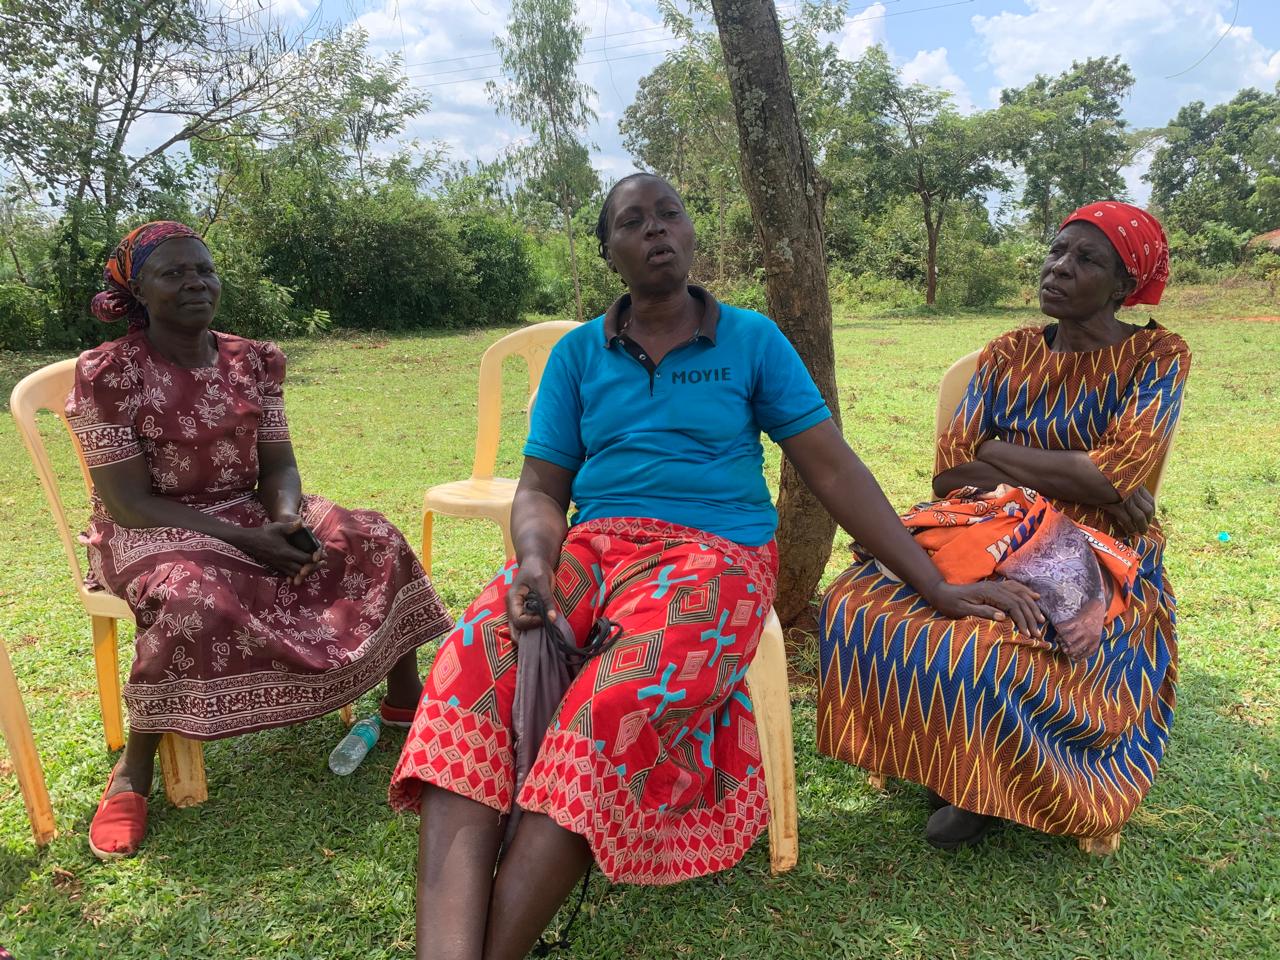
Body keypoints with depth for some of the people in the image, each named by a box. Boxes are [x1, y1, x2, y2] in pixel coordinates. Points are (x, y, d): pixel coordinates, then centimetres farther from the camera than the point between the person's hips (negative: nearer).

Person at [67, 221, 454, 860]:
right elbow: (128, 503, -16)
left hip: (254, 515, 5)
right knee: (198, 601, -38)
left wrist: (286, 520, -20)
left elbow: (278, 464, 3)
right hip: (151, 533, -5)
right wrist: (244, 540, -25)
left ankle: (403, 700, 1)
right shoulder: (106, 374, -13)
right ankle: (134, 767, -16)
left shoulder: (253, 362, 2)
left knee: (375, 541, -13)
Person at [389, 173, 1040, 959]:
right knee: (469, 672, -29)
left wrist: (938, 586, 3)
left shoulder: (752, 340, 10)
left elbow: (833, 469, 7)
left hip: (717, 555, -2)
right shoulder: (578, 354, 15)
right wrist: (536, 563, -13)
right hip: (591, 548, 3)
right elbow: (540, 490, 11)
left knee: (616, 704, -35)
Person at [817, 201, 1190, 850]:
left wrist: (991, 449, -8)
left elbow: (1117, 476, -18)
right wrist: (1072, 478, -13)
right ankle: (949, 764, 2)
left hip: (1102, 560, -4)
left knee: (990, 651, -32)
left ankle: (991, 789, 1)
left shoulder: (1157, 356, -3)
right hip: (995, 538, 4)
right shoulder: (1008, 355, 7)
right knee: (858, 605, -18)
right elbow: (951, 472, -3)